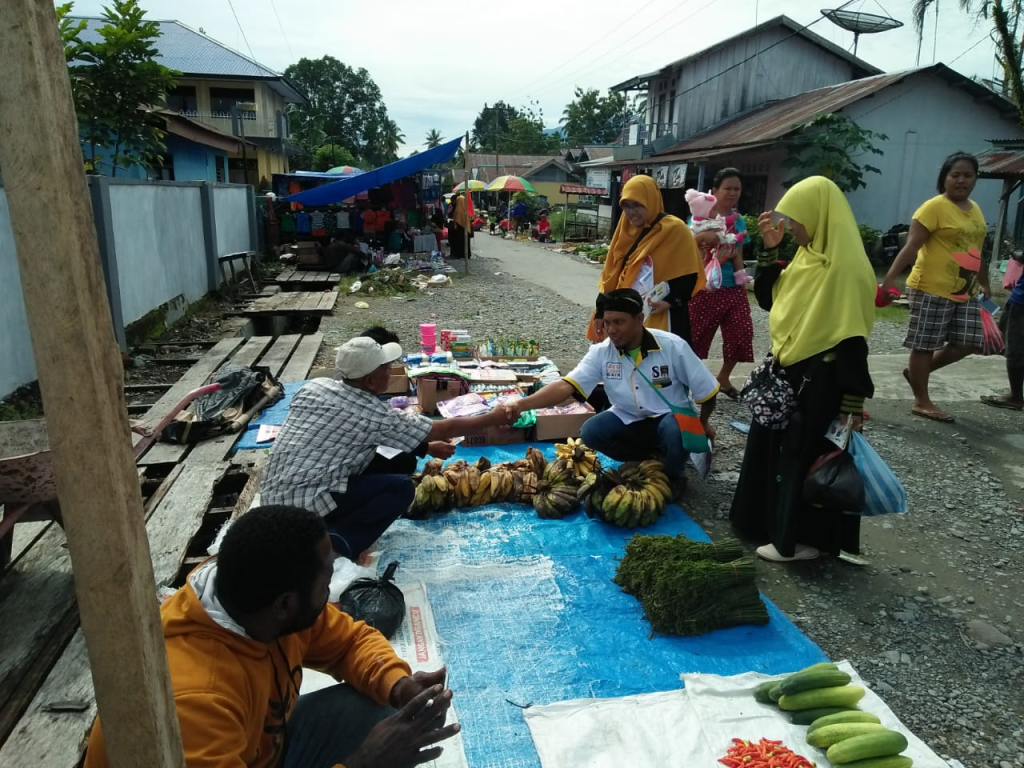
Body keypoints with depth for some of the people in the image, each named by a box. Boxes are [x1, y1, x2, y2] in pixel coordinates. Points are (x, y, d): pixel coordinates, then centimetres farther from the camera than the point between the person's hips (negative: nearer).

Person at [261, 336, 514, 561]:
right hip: (305, 505, -7)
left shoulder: (314, 386, 6)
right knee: (401, 487, -1)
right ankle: (338, 543, -12)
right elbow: (443, 430, -1)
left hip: (272, 496, 7)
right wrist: (494, 418, 12)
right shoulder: (375, 415, -11)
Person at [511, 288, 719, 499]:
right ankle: (653, 458, 0)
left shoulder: (673, 346, -21)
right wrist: (522, 404, -40)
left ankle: (673, 476, -1)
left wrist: (703, 423, 8)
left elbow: (707, 390, -8)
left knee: (675, 431, -36)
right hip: (628, 420, 3)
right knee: (590, 432, -22)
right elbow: (566, 386, -25)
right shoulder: (601, 352, -15)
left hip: (670, 416, -3)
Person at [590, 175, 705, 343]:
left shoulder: (675, 230, -7)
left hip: (660, 320, -6)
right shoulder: (627, 230, 12)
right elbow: (611, 274, 15)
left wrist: (670, 301, -24)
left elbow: (689, 275, -9)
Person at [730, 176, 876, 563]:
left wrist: (852, 403, -22)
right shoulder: (807, 255, 7)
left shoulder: (846, 267, -21)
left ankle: (802, 539, 20)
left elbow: (853, 339, -22)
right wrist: (769, 249, 1)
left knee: (805, 457, 3)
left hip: (819, 381, -9)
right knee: (774, 448, 19)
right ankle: (776, 521, 36)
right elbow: (769, 299, 12)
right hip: (788, 371, 9)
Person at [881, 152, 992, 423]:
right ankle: (921, 401, 11)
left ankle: (918, 372, 25)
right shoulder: (934, 207, -11)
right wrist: (890, 277, -28)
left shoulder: (975, 210, 14)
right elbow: (911, 246, -18)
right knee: (925, 345, 1)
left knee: (968, 343, 7)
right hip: (931, 290, -8)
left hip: (965, 293, 8)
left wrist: (985, 285, 27)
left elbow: (976, 251, 23)